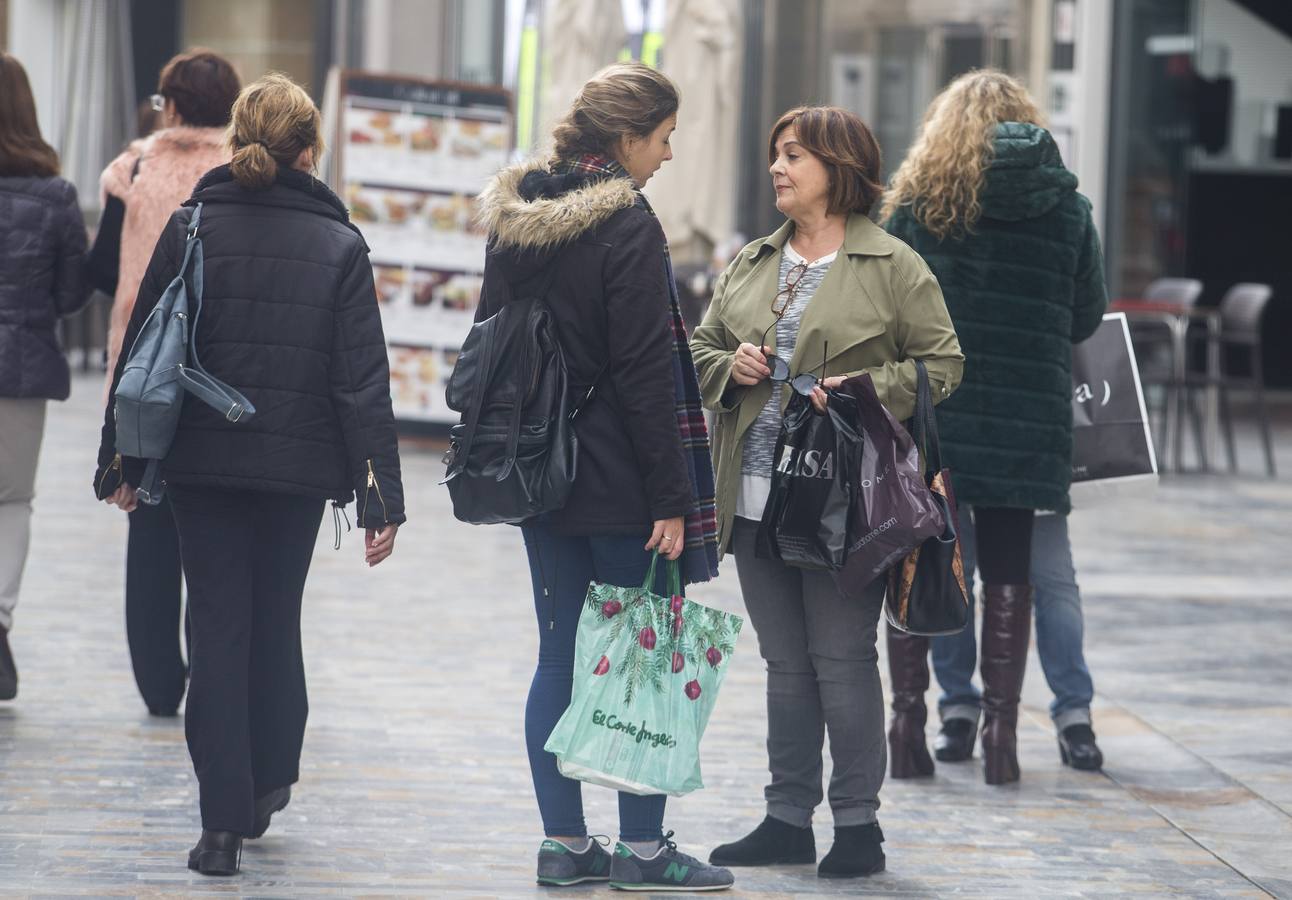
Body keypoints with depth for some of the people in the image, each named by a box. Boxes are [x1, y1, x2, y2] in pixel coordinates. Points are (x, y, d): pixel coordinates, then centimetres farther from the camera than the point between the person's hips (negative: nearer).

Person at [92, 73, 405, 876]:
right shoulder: (339, 245, -5)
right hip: (299, 468, 0)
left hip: (204, 463, 0)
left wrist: (123, 463, 9)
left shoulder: (191, 229, -4)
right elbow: (363, 381, -7)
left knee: (219, 631, 2)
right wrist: (381, 499, -4)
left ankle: (224, 824, -3)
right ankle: (268, 784, 29)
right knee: (277, 622, 18)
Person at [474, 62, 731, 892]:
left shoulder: (514, 216, 9)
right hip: (616, 479, -7)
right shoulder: (627, 227, -14)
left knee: (560, 653, 10)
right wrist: (671, 499, -15)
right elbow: (645, 376, -17)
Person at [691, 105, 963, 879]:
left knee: (842, 660, -2)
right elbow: (702, 347, 20)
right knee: (785, 663, 11)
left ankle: (858, 822, 7)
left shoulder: (893, 266, -4)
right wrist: (731, 367, -2)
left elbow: (942, 364, -4)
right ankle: (788, 820, 18)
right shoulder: (751, 264, 14)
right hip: (757, 496, 6)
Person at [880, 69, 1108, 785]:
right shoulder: (1065, 206, 3)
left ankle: (907, 721, 4)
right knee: (1008, 570, 9)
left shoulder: (919, 199, -1)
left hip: (925, 406, -1)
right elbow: (1088, 315, 8)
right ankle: (999, 726, 6)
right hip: (1026, 417, 1)